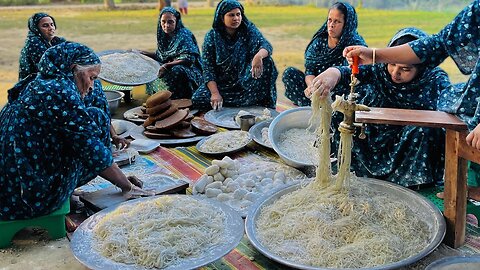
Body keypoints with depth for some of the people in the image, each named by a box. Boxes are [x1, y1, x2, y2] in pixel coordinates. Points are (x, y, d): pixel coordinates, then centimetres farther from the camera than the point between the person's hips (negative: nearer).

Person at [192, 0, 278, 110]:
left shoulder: (249, 29, -5)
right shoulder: (211, 36, -7)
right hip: (222, 83, 0)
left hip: (246, 80, 1)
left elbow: (266, 45, -20)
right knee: (198, 99, -24)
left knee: (265, 60, -26)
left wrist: (259, 56, -46)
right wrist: (215, 93, -27)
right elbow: (208, 68, -11)